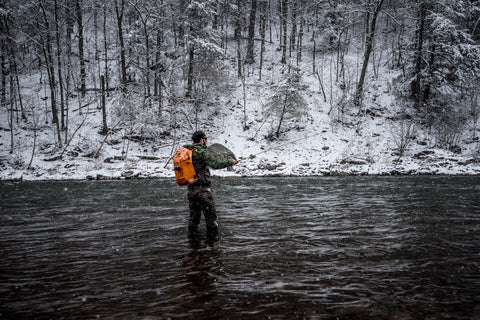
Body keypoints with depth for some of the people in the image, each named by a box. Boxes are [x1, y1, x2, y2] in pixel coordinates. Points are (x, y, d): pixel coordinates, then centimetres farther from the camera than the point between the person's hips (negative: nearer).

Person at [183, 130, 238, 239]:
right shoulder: (202, 152, -13)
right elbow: (216, 164, -21)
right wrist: (230, 162, -8)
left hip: (191, 189, 7)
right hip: (202, 189, -7)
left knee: (194, 214, 16)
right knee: (210, 214, 3)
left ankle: (192, 235, 20)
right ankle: (213, 236, 8)